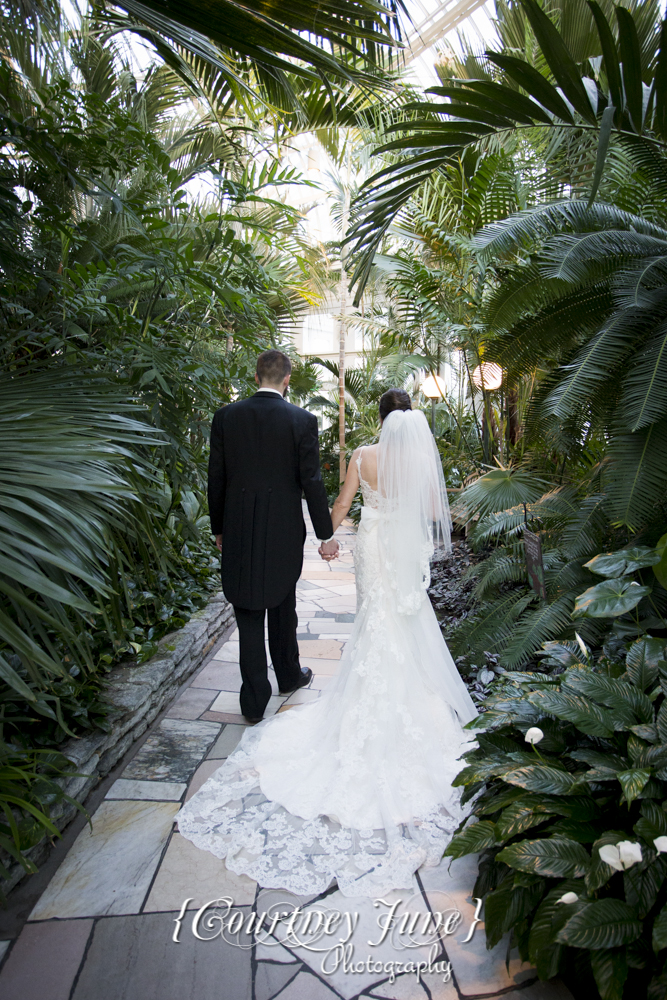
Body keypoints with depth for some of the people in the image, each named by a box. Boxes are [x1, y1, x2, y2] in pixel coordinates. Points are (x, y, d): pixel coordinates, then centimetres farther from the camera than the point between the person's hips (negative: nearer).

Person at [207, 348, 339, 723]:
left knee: (249, 614, 9)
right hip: (284, 530, -1)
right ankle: (289, 675, 38)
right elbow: (312, 481, -9)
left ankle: (255, 701, 14)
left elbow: (216, 478, 1)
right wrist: (326, 534, 0)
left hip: (239, 532, 1)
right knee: (282, 606, 20)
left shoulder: (226, 416, -2)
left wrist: (219, 527, 13)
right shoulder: (302, 420, -8)